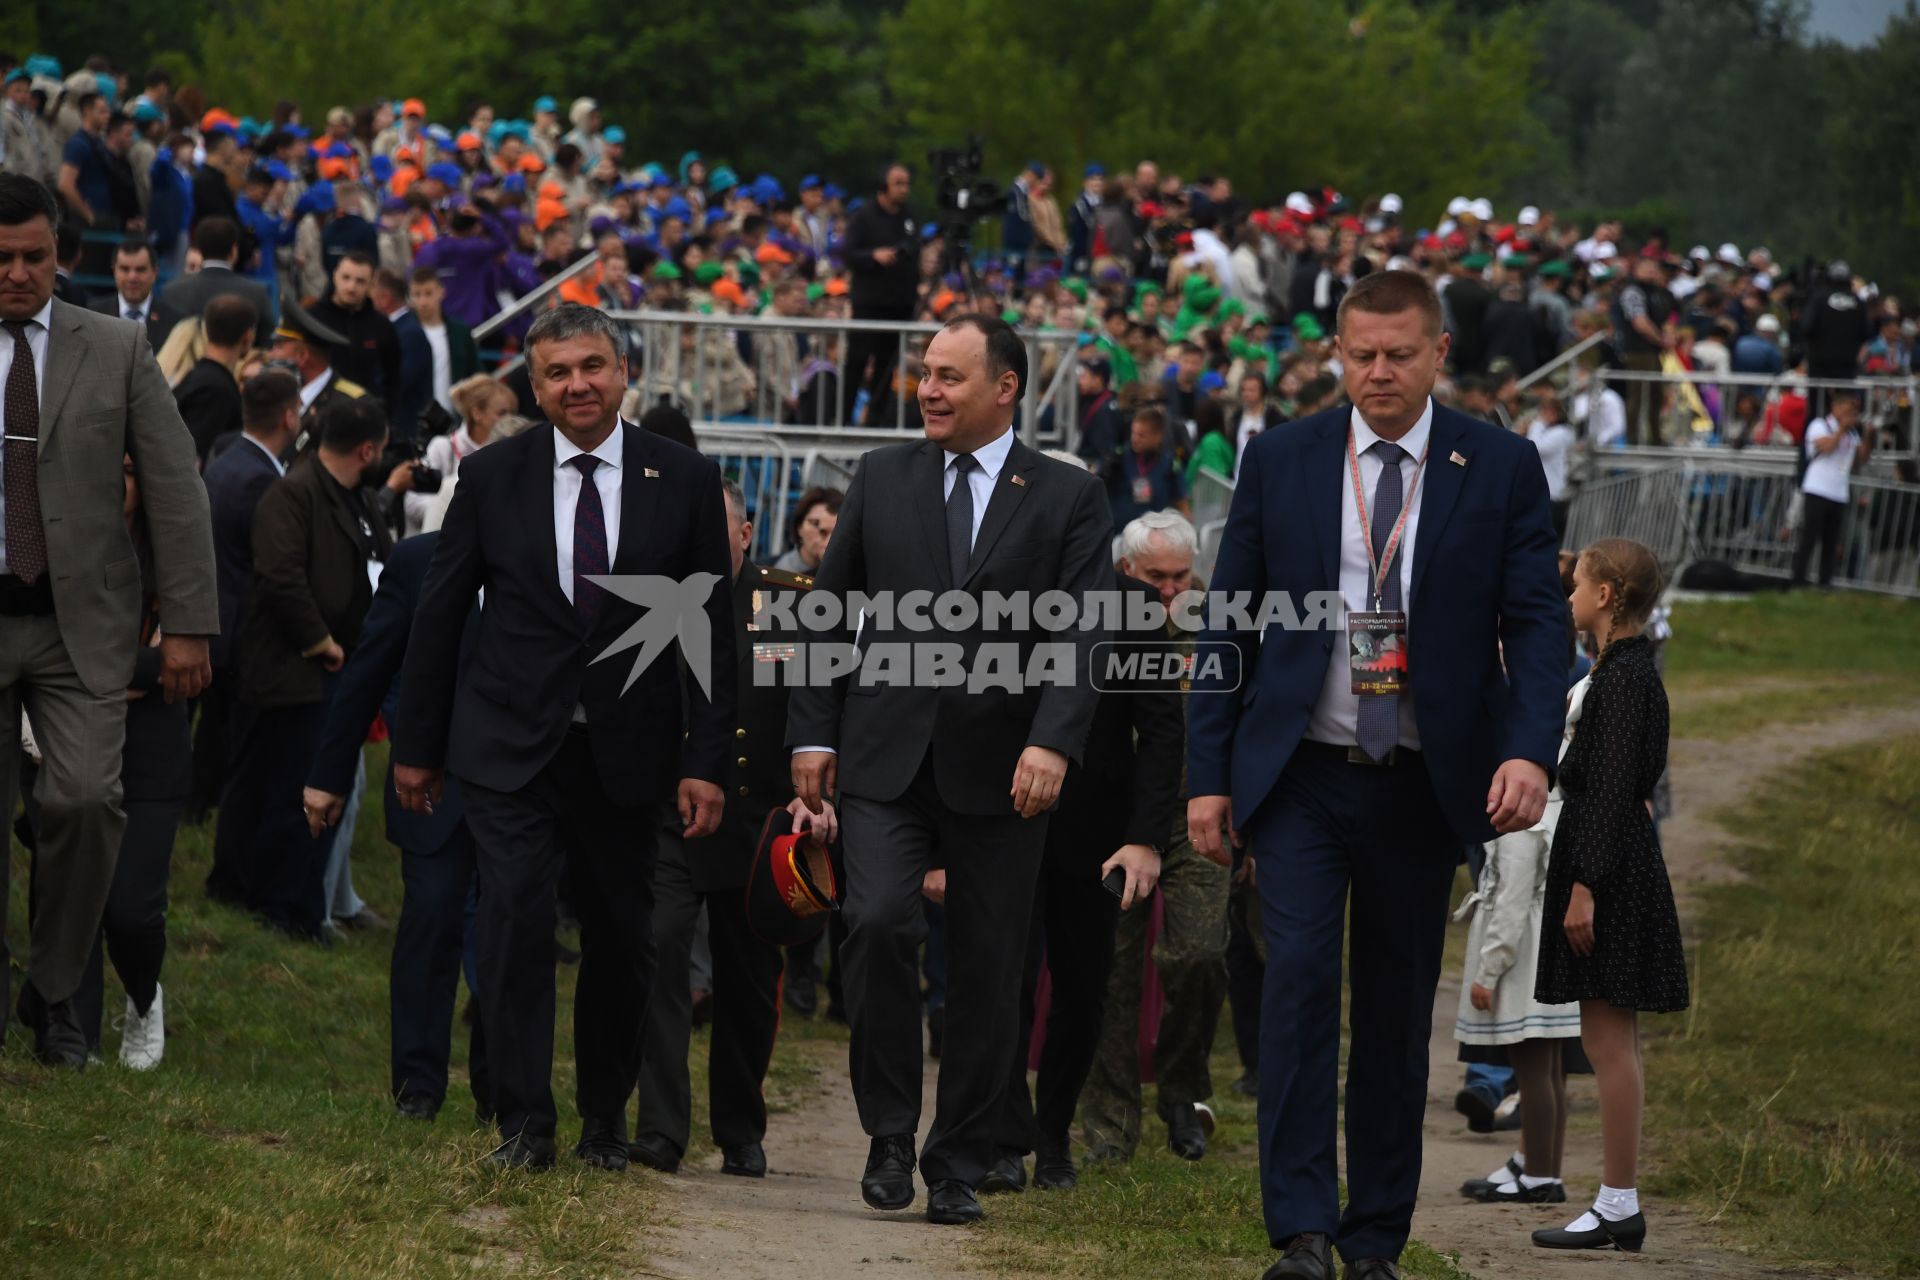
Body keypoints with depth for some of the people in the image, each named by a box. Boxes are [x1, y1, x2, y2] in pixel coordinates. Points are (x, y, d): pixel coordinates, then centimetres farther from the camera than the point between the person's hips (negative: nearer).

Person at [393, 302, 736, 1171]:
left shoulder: (683, 482, 1)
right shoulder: (492, 478, 1)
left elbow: (712, 632, 2)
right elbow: (438, 615, 7)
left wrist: (707, 762, -4)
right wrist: (417, 745, 7)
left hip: (627, 749, 1)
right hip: (511, 743, -1)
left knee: (622, 937, 7)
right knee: (515, 920, -12)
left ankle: (606, 1119, 23)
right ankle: (524, 1121, -6)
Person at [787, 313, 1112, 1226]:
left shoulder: (1067, 498, 4)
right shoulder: (883, 478, 10)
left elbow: (1083, 632, -5)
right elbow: (830, 611, 12)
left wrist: (1052, 741, -19)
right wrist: (813, 732, 3)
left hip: (999, 772, 0)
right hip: (886, 758, 1)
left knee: (988, 972, 3)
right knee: (878, 921, -19)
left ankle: (957, 1167, 15)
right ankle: (889, 1132, -3)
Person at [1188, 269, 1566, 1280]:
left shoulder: (1502, 469, 1)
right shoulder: (1280, 460, 3)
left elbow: (1537, 621, -3)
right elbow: (1230, 622, 6)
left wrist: (1529, 750, -19)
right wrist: (1208, 773, 1)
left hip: (1423, 786, 0)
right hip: (1299, 779, 0)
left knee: (1399, 1011, 7)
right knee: (1300, 980, -15)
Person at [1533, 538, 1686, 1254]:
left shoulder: (1624, 676, -14)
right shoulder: (1628, 670, 16)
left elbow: (1612, 790, -19)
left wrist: (1585, 888, -21)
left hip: (1609, 871, -10)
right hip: (1620, 866, 10)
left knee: (1609, 1041, -8)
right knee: (1608, 1041, 11)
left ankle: (1620, 1207, -6)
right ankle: (1618, 1205, 13)